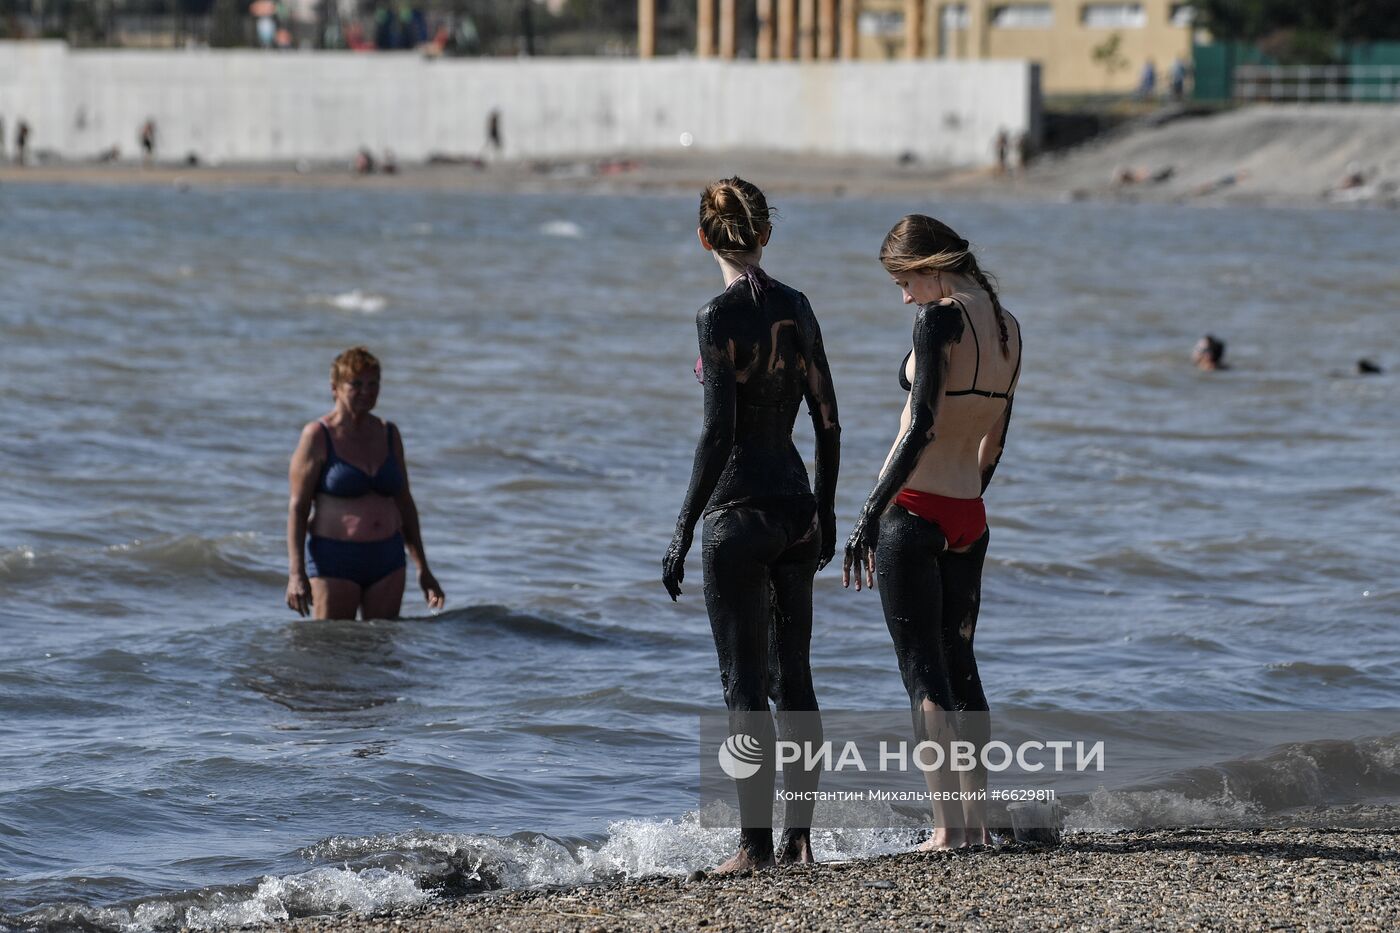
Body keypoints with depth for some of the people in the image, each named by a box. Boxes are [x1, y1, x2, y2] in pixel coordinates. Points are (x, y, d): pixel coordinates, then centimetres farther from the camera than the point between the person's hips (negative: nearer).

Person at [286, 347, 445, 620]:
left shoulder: (388, 435, 10)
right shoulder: (318, 436, -5)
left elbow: (404, 504, 16)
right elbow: (297, 507, -8)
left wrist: (423, 569, 14)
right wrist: (296, 574, -16)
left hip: (386, 561, 5)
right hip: (335, 563, -5)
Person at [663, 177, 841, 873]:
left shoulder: (720, 315, -12)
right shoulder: (796, 307, 7)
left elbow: (718, 433, -16)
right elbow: (827, 419, 10)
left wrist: (683, 531, -12)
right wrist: (826, 510, 20)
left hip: (739, 509, -7)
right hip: (796, 506, 7)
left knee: (744, 685, -3)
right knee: (793, 678, 12)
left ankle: (756, 843, -2)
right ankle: (800, 836, 15)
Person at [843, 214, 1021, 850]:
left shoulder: (940, 319, -14)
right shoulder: (1007, 327, 9)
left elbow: (921, 429, -20)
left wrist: (869, 517, -19)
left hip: (914, 512, -8)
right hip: (969, 518, 8)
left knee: (922, 670, -3)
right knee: (960, 665, 16)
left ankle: (947, 827, -7)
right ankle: (976, 823, 18)